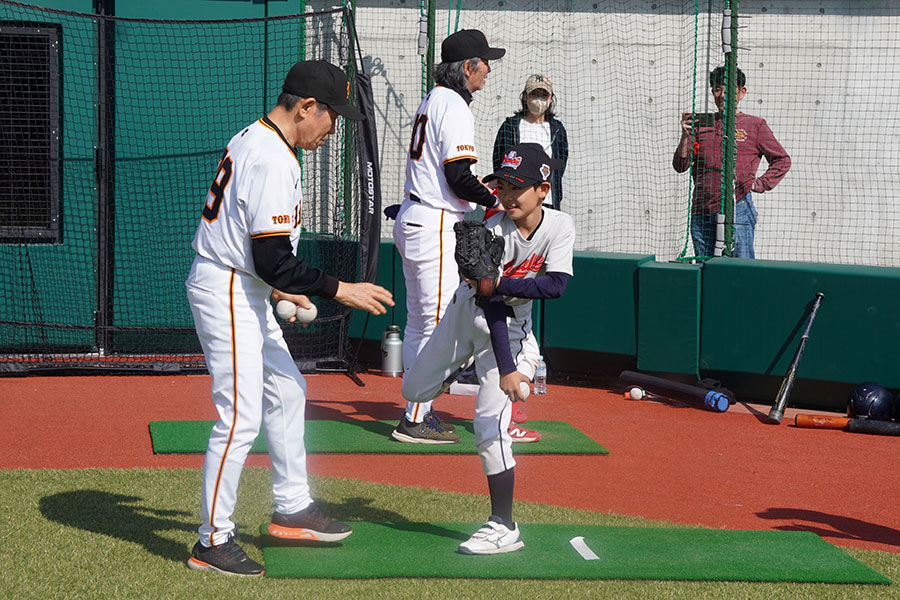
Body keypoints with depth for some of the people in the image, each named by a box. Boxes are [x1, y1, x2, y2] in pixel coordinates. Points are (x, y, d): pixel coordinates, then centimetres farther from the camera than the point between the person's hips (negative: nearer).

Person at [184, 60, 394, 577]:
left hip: (243, 290, 11)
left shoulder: (253, 140, 10)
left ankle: (292, 510, 29)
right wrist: (339, 290, -19)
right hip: (227, 294, -11)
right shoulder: (273, 162, -23)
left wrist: (277, 285, 25)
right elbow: (273, 259, -25)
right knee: (241, 417, -8)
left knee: (286, 392, 19)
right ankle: (213, 542, 0)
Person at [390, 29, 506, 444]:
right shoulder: (454, 106, -15)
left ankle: (417, 412, 21)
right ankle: (415, 421, -6)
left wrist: (484, 186, 18)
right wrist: (499, 200, -9)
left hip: (412, 220, 11)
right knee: (438, 321, -7)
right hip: (435, 225, -11)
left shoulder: (432, 101, 16)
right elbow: (458, 178, -21)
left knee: (419, 321, 15)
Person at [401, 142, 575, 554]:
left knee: (489, 424, -14)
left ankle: (504, 528, -9)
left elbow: (557, 285, -27)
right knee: (415, 391, 14)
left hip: (514, 329, -2)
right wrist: (505, 369, -33)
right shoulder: (492, 234, -24)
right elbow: (491, 308, -26)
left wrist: (499, 283, -38)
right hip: (467, 314, 2)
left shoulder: (560, 226, -19)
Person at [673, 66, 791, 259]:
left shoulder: (755, 125, 7)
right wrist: (686, 135, -6)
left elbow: (782, 160, 13)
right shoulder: (701, 125, 14)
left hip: (737, 210, -4)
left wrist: (760, 184, 1)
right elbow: (680, 166, 8)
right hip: (702, 212, 4)